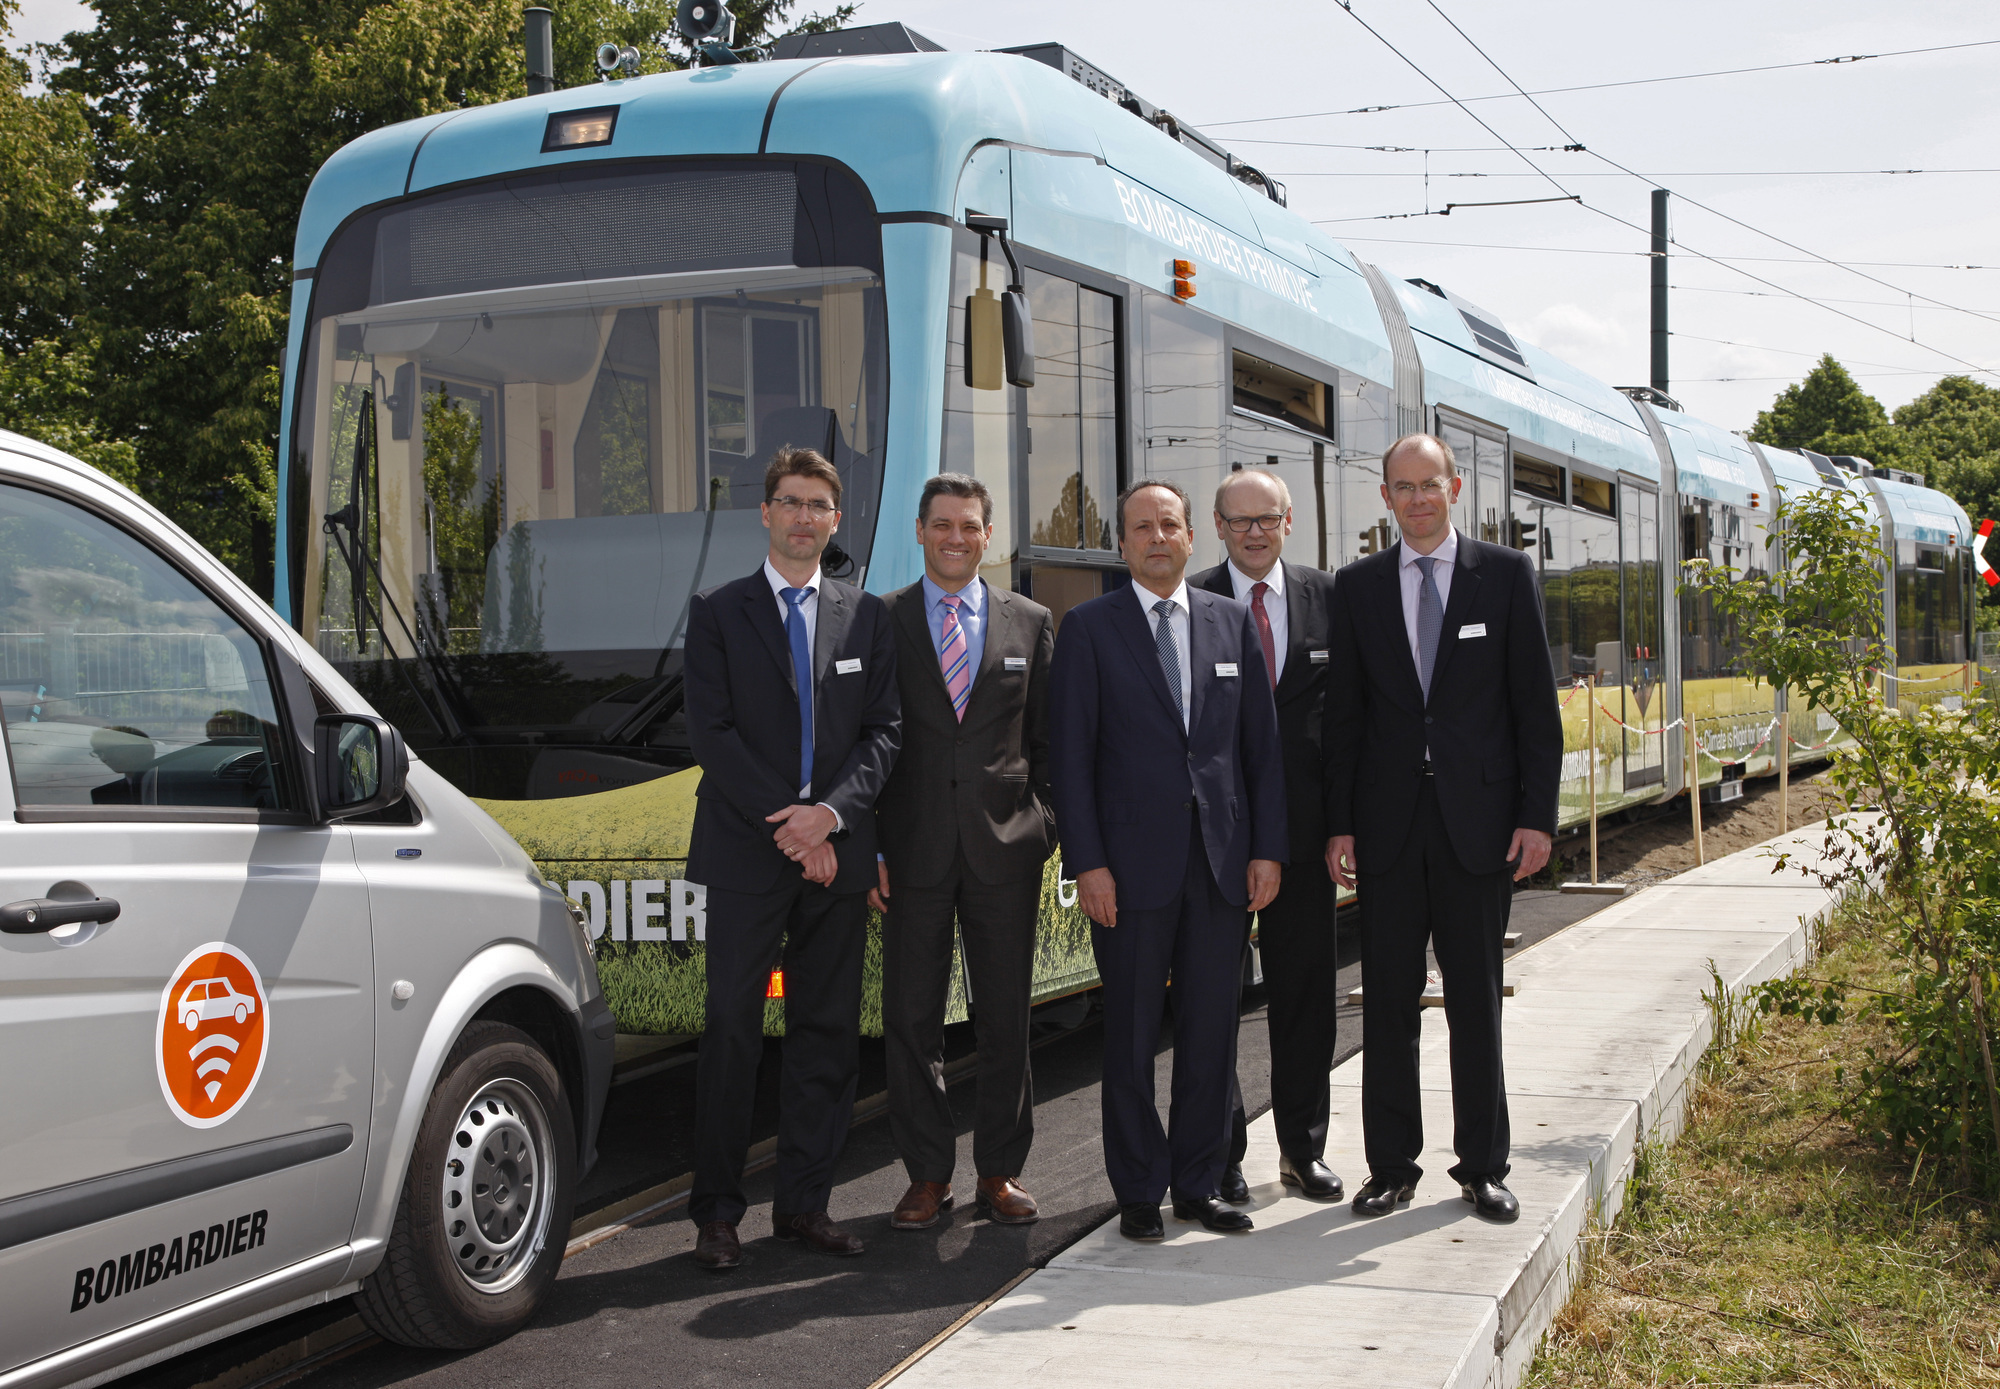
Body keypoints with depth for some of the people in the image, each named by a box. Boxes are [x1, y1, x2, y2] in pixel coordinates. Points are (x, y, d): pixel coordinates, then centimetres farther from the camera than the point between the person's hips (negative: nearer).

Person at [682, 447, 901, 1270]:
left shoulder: (866, 616, 12)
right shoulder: (719, 613, 4)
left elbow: (883, 730, 6)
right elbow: (711, 732, -4)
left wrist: (831, 811, -10)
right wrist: (785, 822, -11)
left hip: (836, 854, 3)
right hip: (747, 854, -3)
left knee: (829, 1033, 5)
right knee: (732, 1033, -2)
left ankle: (804, 1204, 14)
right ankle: (717, 1214, 6)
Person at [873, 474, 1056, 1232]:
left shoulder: (1031, 622, 9)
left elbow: (1047, 738, 10)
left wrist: (1043, 828, -1)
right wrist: (866, 845, -3)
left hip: (1004, 847, 1)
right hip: (912, 848, -1)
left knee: (1005, 1017, 6)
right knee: (911, 1018, 3)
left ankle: (1000, 1170, 19)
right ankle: (927, 1174, 15)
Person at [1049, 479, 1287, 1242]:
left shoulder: (1232, 621, 11)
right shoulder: (1088, 627, 1)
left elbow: (1262, 742, 10)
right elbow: (1070, 755, -3)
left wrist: (1267, 848, 2)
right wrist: (1087, 862, -10)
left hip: (1223, 858, 3)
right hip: (1133, 863, -3)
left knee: (1212, 1030, 7)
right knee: (1131, 1034, 3)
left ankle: (1197, 1183, 20)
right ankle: (1139, 1192, 14)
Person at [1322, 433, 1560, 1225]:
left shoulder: (1506, 575, 3)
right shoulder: (1359, 586, 8)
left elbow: (1535, 705, 1)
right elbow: (1345, 712, 7)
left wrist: (1537, 816, -5)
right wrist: (1339, 823, 1)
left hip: (1477, 818, -1)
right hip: (1388, 823, 2)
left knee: (1476, 1000, 6)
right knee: (1388, 998, 6)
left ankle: (1482, 1167, 17)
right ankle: (1392, 1166, 15)